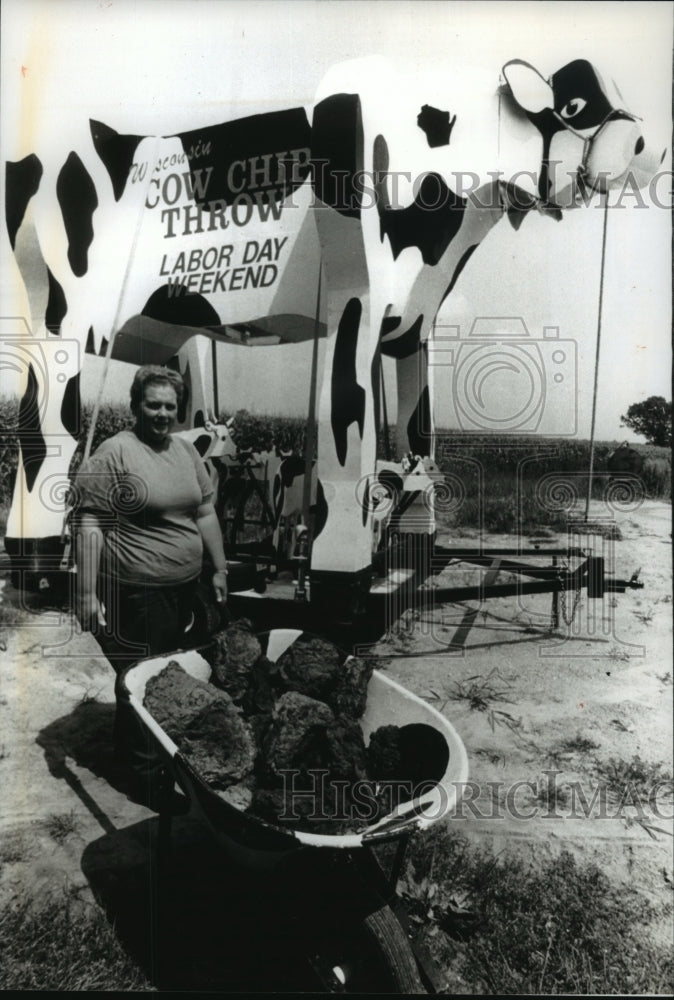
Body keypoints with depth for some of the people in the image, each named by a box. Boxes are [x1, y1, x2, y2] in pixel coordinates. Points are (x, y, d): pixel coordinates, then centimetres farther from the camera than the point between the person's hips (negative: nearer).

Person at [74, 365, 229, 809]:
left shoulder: (187, 451, 10)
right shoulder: (114, 453, -11)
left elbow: (206, 512, 16)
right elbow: (89, 524, -13)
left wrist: (220, 569, 15)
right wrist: (88, 593, -16)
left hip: (183, 588, 6)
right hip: (135, 593, -6)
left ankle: (168, 756, 36)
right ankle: (148, 774, 20)